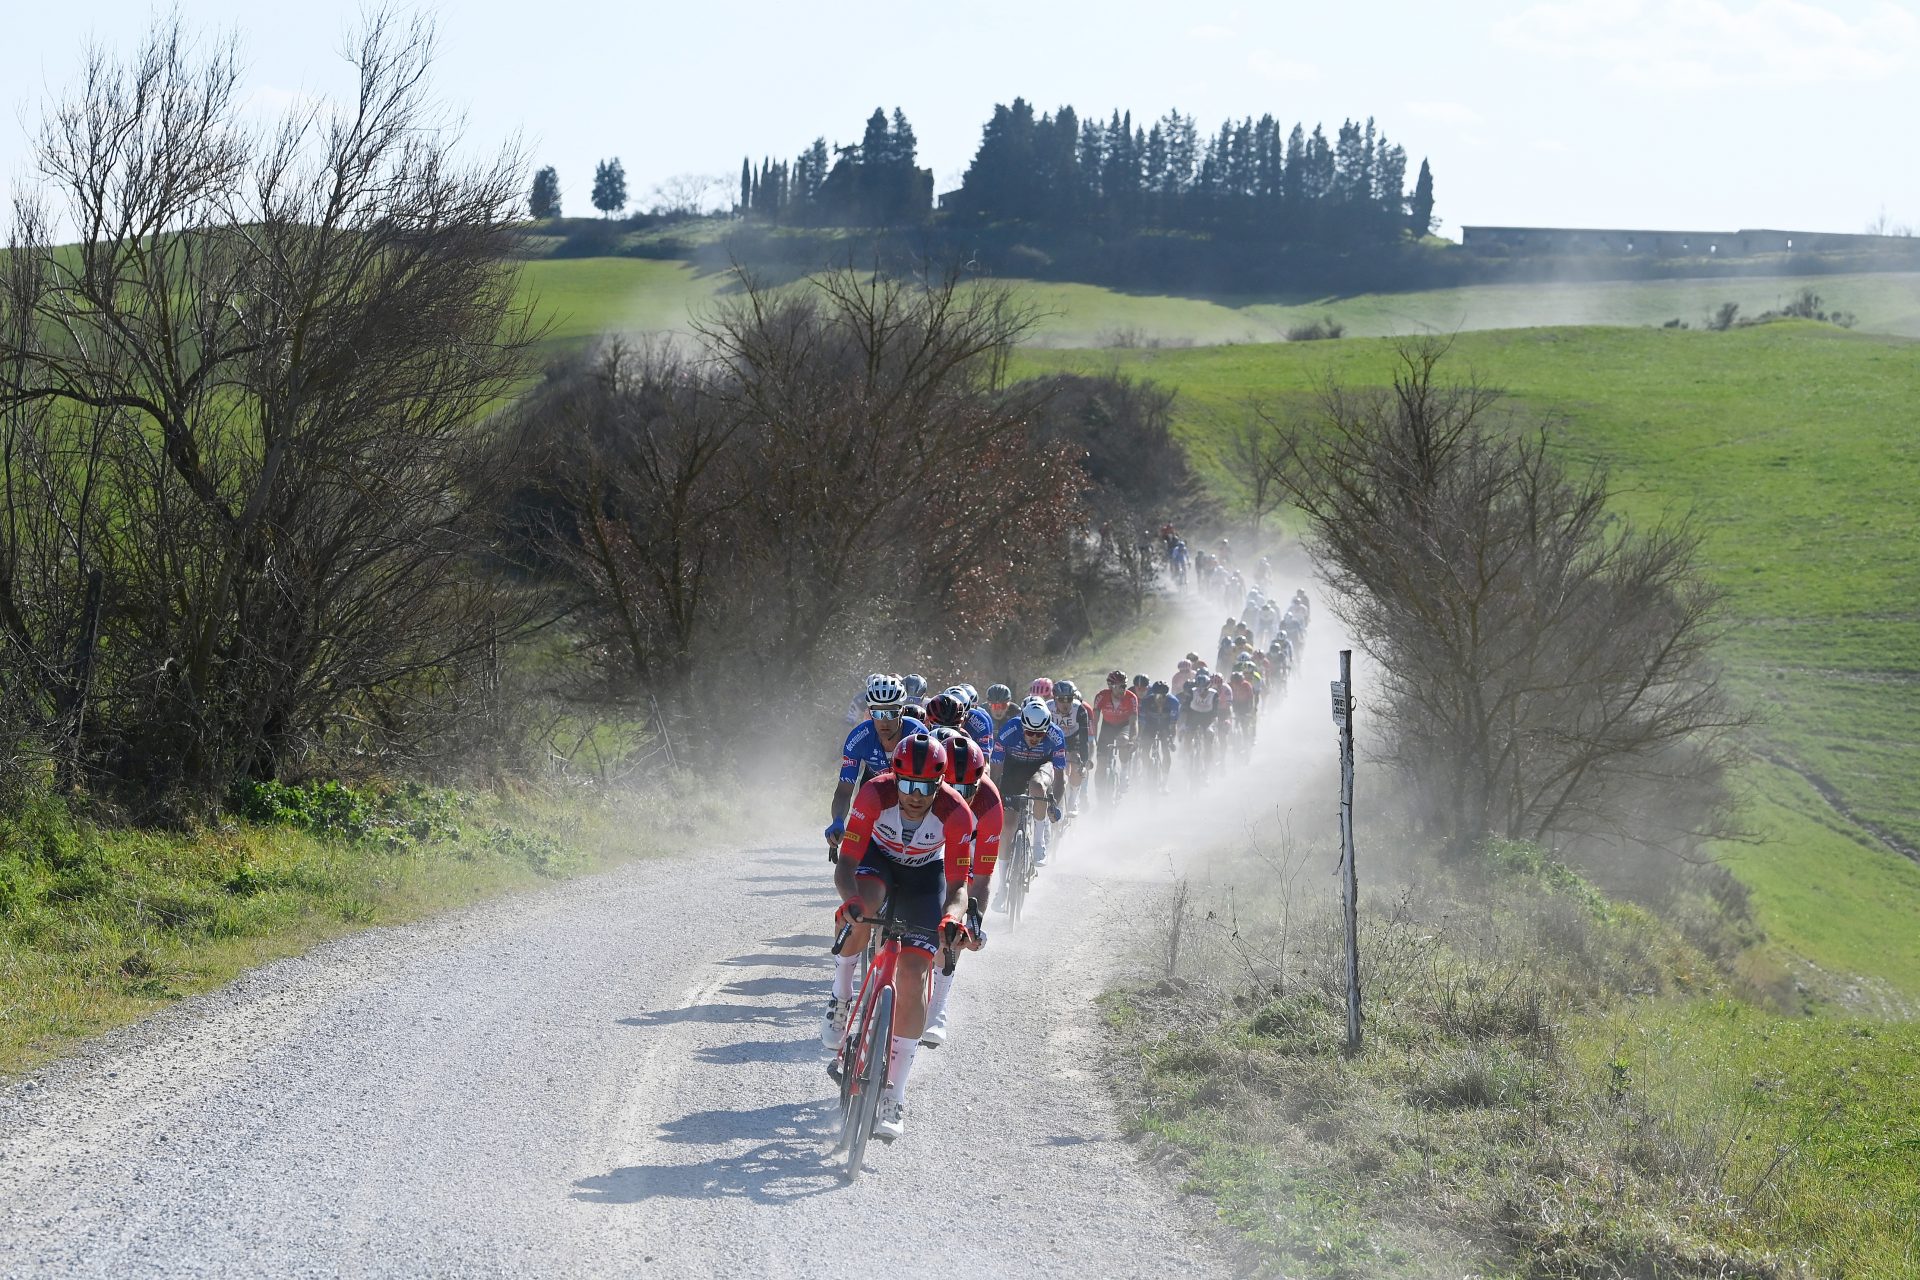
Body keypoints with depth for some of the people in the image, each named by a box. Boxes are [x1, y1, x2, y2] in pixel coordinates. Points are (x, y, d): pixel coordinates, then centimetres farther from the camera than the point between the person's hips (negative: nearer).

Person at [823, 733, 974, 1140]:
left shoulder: (956, 814, -30)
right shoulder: (875, 795, -31)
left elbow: (957, 885, -25)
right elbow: (846, 866, -31)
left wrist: (953, 916, -48)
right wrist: (850, 898, -53)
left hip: (926, 876, 0)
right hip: (880, 859, 0)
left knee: (913, 973, -14)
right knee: (861, 909, -37)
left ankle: (894, 1096, -9)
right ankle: (840, 999, -10)